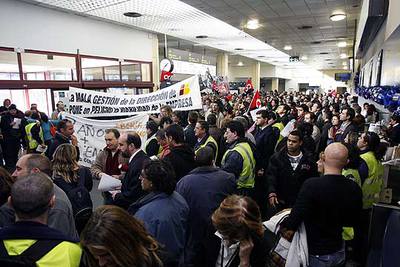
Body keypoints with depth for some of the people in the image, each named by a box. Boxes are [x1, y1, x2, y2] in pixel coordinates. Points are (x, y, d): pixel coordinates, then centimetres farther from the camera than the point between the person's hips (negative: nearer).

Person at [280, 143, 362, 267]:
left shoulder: (311, 185, -29)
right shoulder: (354, 188, -11)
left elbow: (294, 221, -27)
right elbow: (353, 222, 5)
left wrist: (283, 225, -7)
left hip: (317, 255, -5)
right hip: (339, 252, 5)